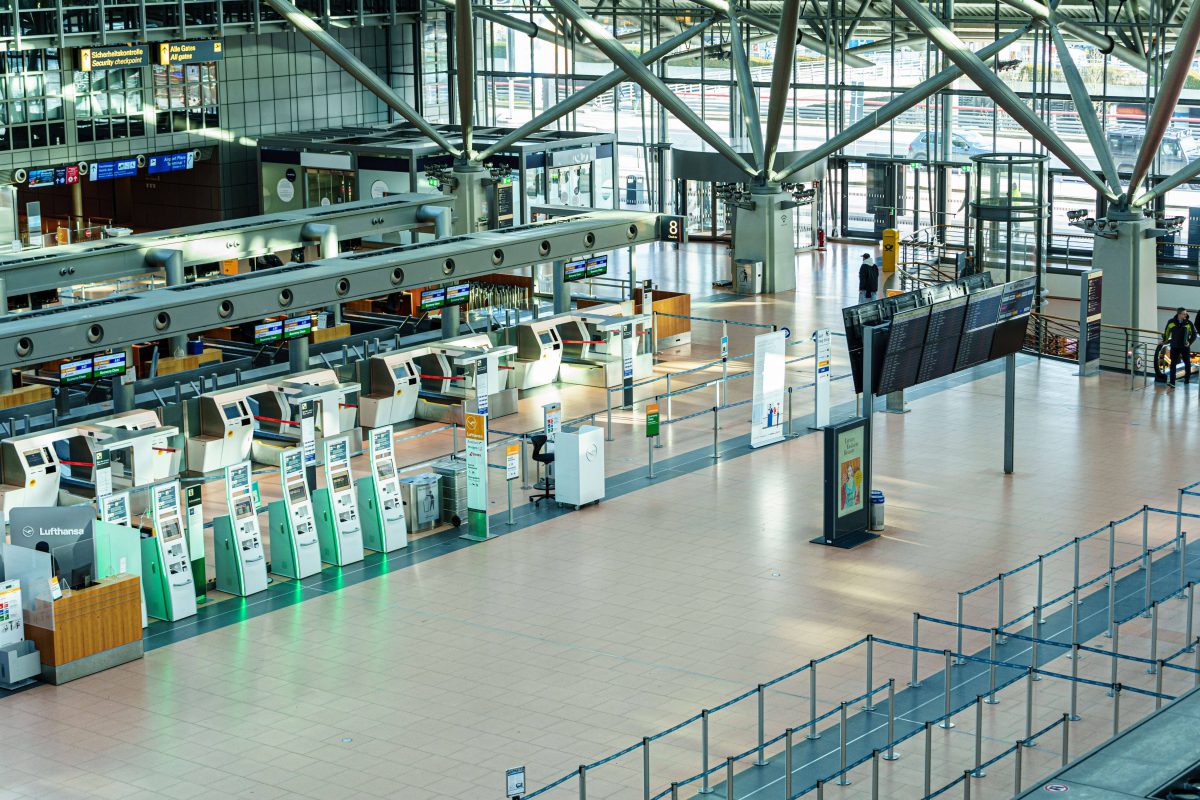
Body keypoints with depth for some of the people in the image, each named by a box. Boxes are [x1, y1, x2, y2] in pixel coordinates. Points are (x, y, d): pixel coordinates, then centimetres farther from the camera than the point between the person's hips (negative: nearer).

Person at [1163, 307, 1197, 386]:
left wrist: (1190, 342, -6)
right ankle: (1172, 381, -5)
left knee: (1187, 363, 9)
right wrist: (1165, 341, 16)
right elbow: (1166, 332, 11)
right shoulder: (1171, 322, -5)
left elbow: (1194, 334, 5)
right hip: (1175, 346, 0)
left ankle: (1187, 379, 26)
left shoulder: (1189, 323, -5)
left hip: (1185, 347, 0)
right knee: (1173, 364, -4)